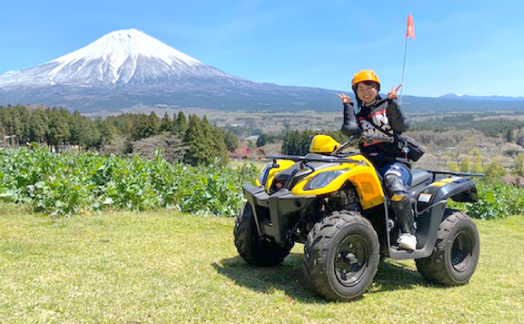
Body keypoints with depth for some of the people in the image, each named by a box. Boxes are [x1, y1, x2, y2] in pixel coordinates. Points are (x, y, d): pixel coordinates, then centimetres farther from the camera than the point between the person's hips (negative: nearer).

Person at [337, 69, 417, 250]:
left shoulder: (387, 107, 14)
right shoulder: (357, 114, 21)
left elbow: (402, 126, -5)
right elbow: (349, 130, -3)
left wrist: (392, 102, -7)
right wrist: (347, 105, 6)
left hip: (395, 161, -2)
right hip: (369, 162, 3)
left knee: (393, 182, -37)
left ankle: (408, 233, -26)